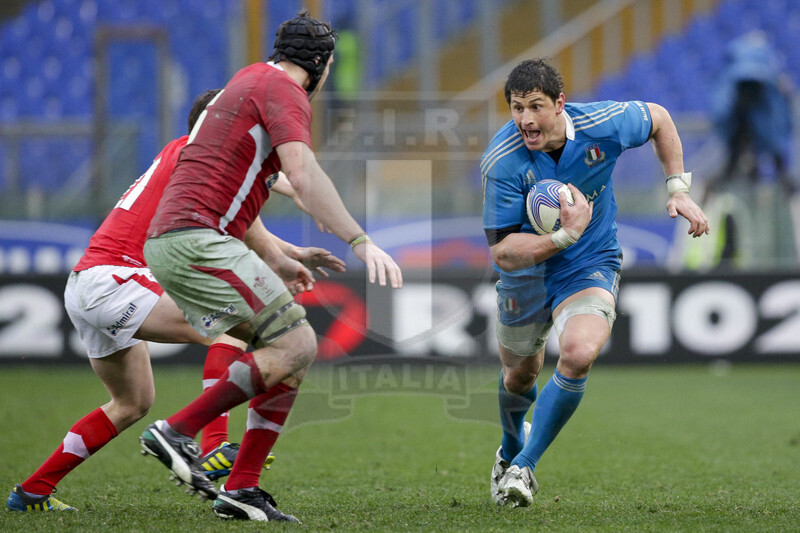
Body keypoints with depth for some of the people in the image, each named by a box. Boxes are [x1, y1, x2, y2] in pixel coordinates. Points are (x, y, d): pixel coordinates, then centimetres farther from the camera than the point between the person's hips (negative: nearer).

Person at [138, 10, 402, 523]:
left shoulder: (250, 79, 25)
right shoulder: (284, 91, -6)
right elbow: (303, 174, -21)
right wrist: (362, 241, -26)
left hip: (168, 243, 10)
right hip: (195, 237, -10)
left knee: (294, 349, 7)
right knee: (297, 344, -15)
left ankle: (241, 488, 2)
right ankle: (177, 432, -16)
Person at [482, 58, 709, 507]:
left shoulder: (604, 124, -22)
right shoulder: (502, 162, -27)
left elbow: (658, 118, 2)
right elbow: (503, 251, -27)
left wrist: (679, 190, -2)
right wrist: (565, 236, -41)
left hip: (590, 266, 0)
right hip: (525, 274, 0)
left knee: (579, 354, -27)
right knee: (520, 375, 16)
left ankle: (523, 467, -12)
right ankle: (511, 449, 53)